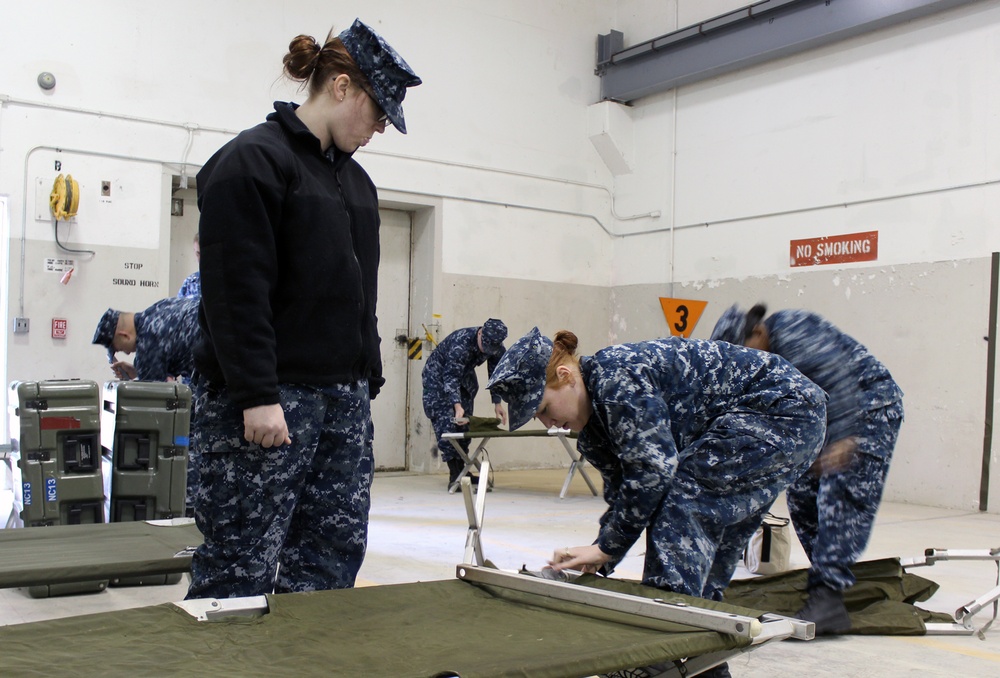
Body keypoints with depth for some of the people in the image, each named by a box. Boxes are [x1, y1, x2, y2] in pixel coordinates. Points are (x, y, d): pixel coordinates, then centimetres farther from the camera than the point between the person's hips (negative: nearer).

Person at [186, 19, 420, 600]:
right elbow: (237, 291, -15)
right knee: (242, 565, -2)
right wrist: (257, 395, -20)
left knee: (332, 557, 7)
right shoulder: (253, 160, -7)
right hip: (267, 401, -8)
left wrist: (368, 381, 18)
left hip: (344, 397, 8)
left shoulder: (355, 179, 19)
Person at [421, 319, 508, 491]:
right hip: (439, 375, -7)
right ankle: (454, 474, -21)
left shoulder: (497, 347, -16)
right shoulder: (461, 342, -37)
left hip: (464, 375, 7)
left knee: (464, 422, 5)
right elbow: (451, 378, -40)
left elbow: (495, 373, -5)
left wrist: (497, 403, -13)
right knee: (446, 421, -17)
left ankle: (462, 470, 14)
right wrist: (457, 406, -51)